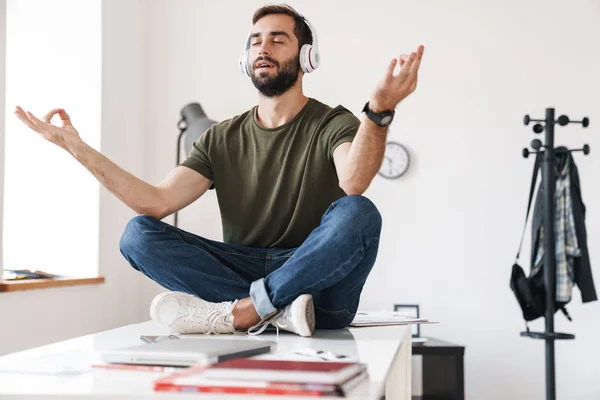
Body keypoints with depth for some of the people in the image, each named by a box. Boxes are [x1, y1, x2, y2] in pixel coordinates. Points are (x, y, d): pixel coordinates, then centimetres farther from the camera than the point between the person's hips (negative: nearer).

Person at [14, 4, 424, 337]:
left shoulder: (333, 124, 1)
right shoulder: (222, 139, 13)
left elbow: (354, 183, -24)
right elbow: (157, 203, -1)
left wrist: (379, 110, -42)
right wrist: (78, 147, -7)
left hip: (319, 284, -3)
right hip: (245, 272, 4)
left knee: (357, 213, -33)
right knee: (138, 233, -15)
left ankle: (237, 313, -30)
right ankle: (274, 311, -29)